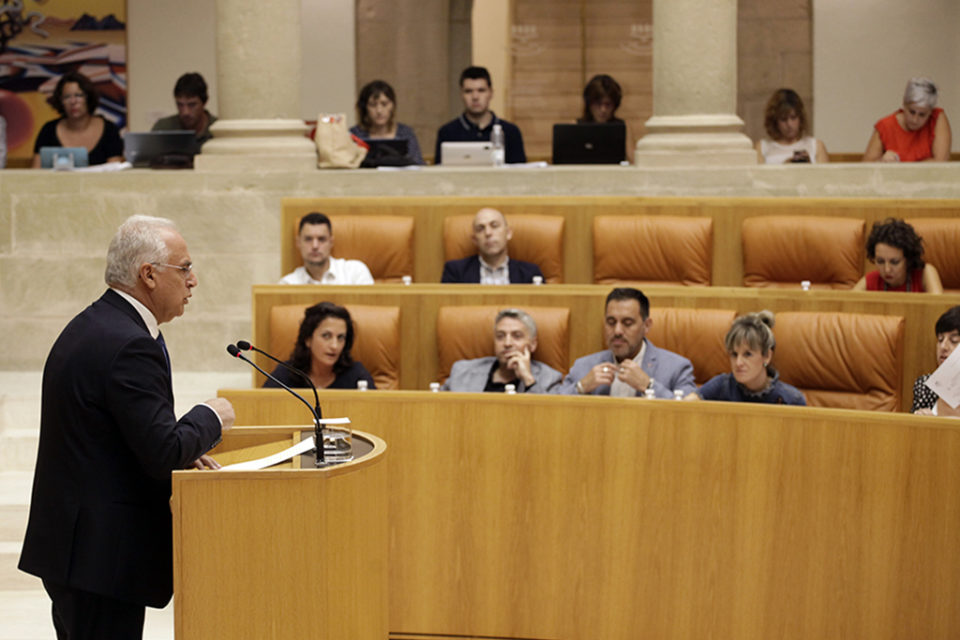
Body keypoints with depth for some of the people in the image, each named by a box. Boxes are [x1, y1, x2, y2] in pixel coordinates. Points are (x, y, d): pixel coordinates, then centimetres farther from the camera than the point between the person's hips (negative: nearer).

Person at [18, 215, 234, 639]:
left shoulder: (89, 327, 12)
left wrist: (182, 450, 11)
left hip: (70, 541, 10)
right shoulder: (129, 345, -19)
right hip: (102, 553, -10)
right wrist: (210, 418, -4)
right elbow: (163, 453, -22)